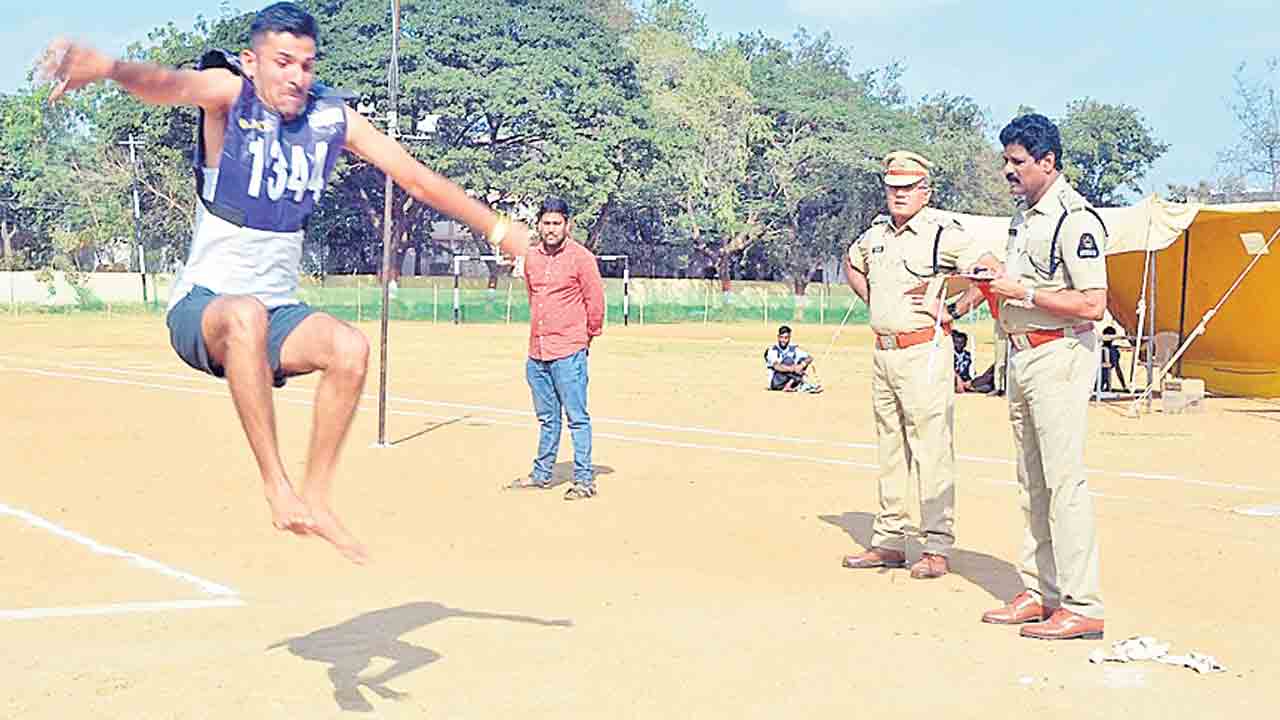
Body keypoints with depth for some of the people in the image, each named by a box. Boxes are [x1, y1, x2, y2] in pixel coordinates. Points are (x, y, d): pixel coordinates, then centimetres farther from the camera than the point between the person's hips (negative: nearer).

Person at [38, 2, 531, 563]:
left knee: (350, 347, -25)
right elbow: (168, 84, -34)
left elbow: (417, 179, 7)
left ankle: (316, 495, -12)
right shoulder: (229, 94, -11)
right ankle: (276, 485, -33)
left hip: (279, 311, 4)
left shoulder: (333, 117, 2)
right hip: (202, 305, -4)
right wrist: (107, 68, -56)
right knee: (246, 314, -38)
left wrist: (497, 228, 6)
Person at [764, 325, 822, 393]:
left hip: (791, 381, 5)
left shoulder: (794, 349, 7)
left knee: (804, 359, -10)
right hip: (776, 383, -5)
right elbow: (777, 367, -25)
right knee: (788, 360, -24)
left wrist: (802, 365, -28)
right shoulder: (772, 350, -7)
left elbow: (810, 358, -6)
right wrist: (791, 369, -43)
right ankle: (804, 385, -36)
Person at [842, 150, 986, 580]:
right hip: (883, 352, 8)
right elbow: (851, 264, 33)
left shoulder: (944, 234, -9)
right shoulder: (875, 235, 12)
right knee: (890, 450, 13)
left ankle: (937, 548, -4)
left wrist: (951, 311, -13)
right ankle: (888, 542, 20)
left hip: (925, 352, -7)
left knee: (932, 449, -7)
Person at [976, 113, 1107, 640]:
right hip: (1021, 355, 10)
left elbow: (1091, 303, -22)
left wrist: (1023, 291, -18)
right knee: (1032, 482, 13)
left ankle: (1081, 606, -7)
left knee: (1064, 480, -10)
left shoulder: (1074, 218, -15)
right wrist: (1000, 275, 8)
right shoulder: (1026, 216, 15)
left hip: (1060, 355, -10)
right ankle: (1039, 592, 21)